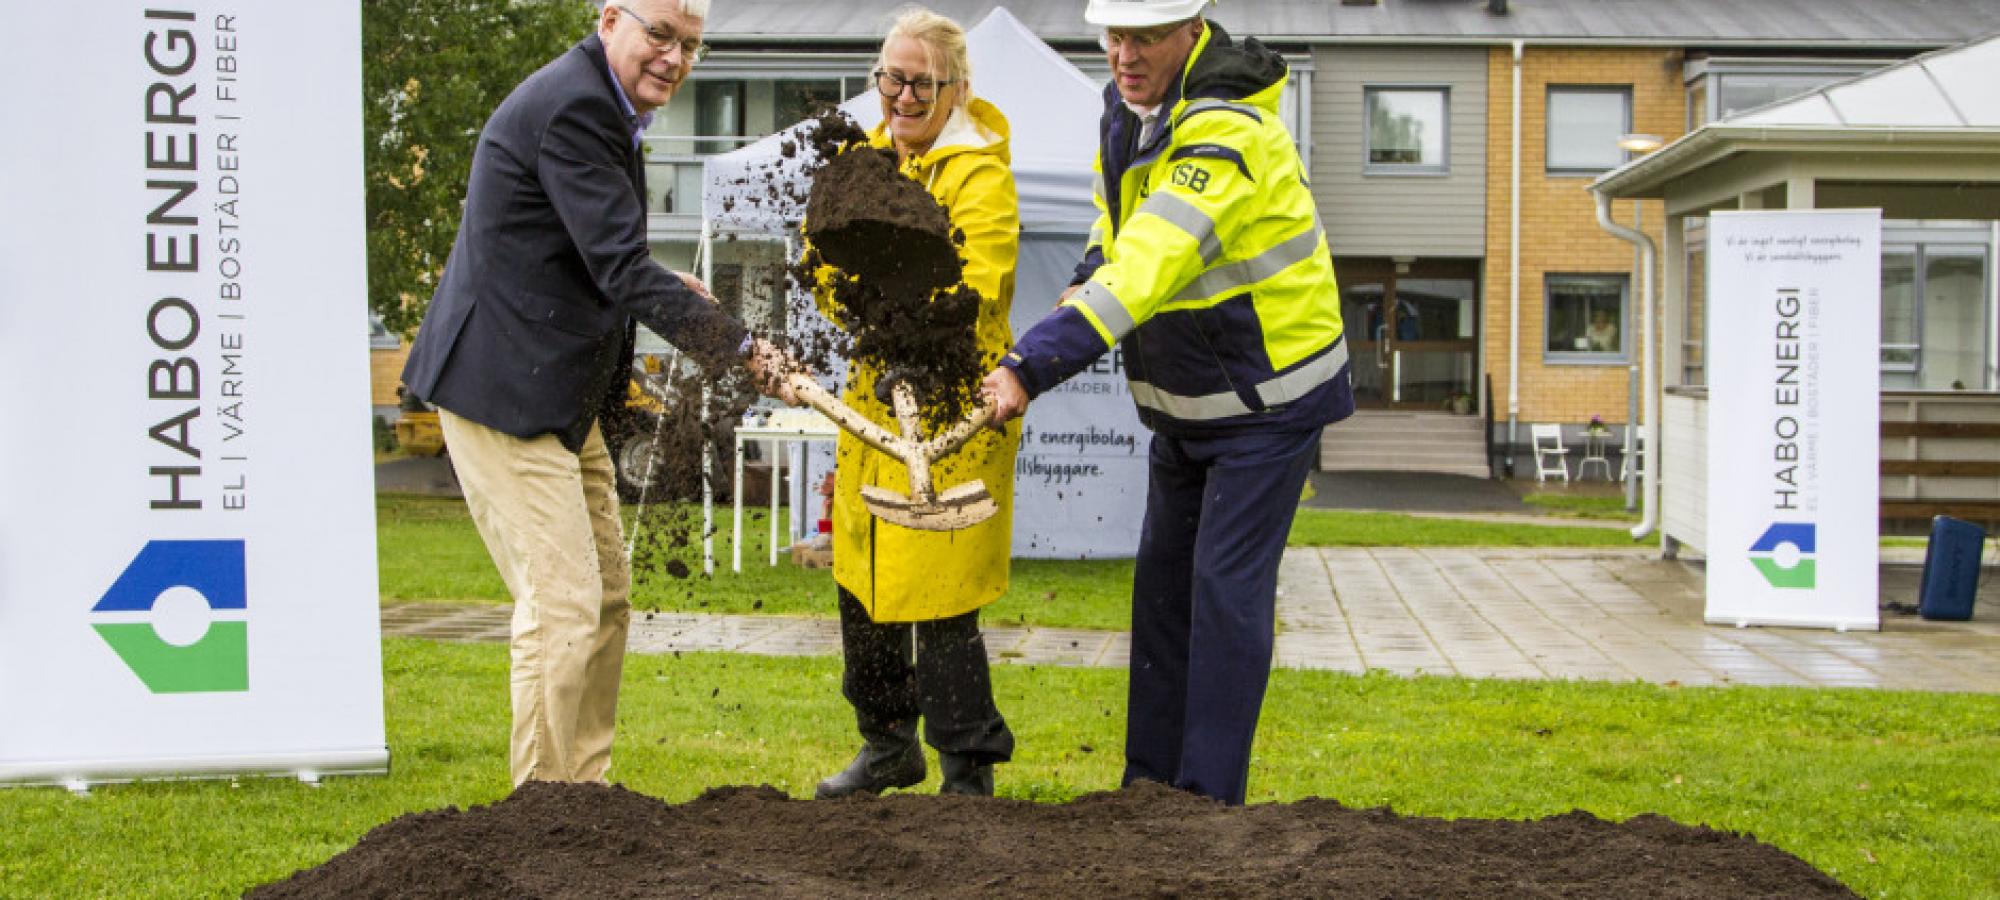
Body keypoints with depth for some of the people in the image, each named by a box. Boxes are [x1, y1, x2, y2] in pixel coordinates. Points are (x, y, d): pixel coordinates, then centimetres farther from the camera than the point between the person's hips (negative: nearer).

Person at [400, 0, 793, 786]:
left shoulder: (600, 104, 13)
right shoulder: (571, 107, -20)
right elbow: (623, 270, -26)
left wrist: (661, 287, 8)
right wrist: (742, 350, -28)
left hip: (558, 392, 11)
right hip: (503, 392, -11)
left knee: (606, 595, 15)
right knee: (562, 604, -11)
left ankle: (583, 790, 25)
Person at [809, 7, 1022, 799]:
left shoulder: (978, 173, -12)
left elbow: (970, 291, -23)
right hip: (874, 400, 8)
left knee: (937, 602, -6)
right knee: (861, 584, 15)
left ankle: (969, 772, 9)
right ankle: (889, 747, 33)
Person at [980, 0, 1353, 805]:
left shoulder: (1226, 133, -28)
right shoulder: (1126, 106, 1)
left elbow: (1148, 266, -40)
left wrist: (1032, 366, -46)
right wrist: (1081, 293, -4)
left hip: (1268, 396, -9)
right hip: (1184, 401, 9)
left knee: (1227, 586, -9)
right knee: (1163, 578, 11)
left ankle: (1208, 797, -3)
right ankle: (1150, 781, 20)